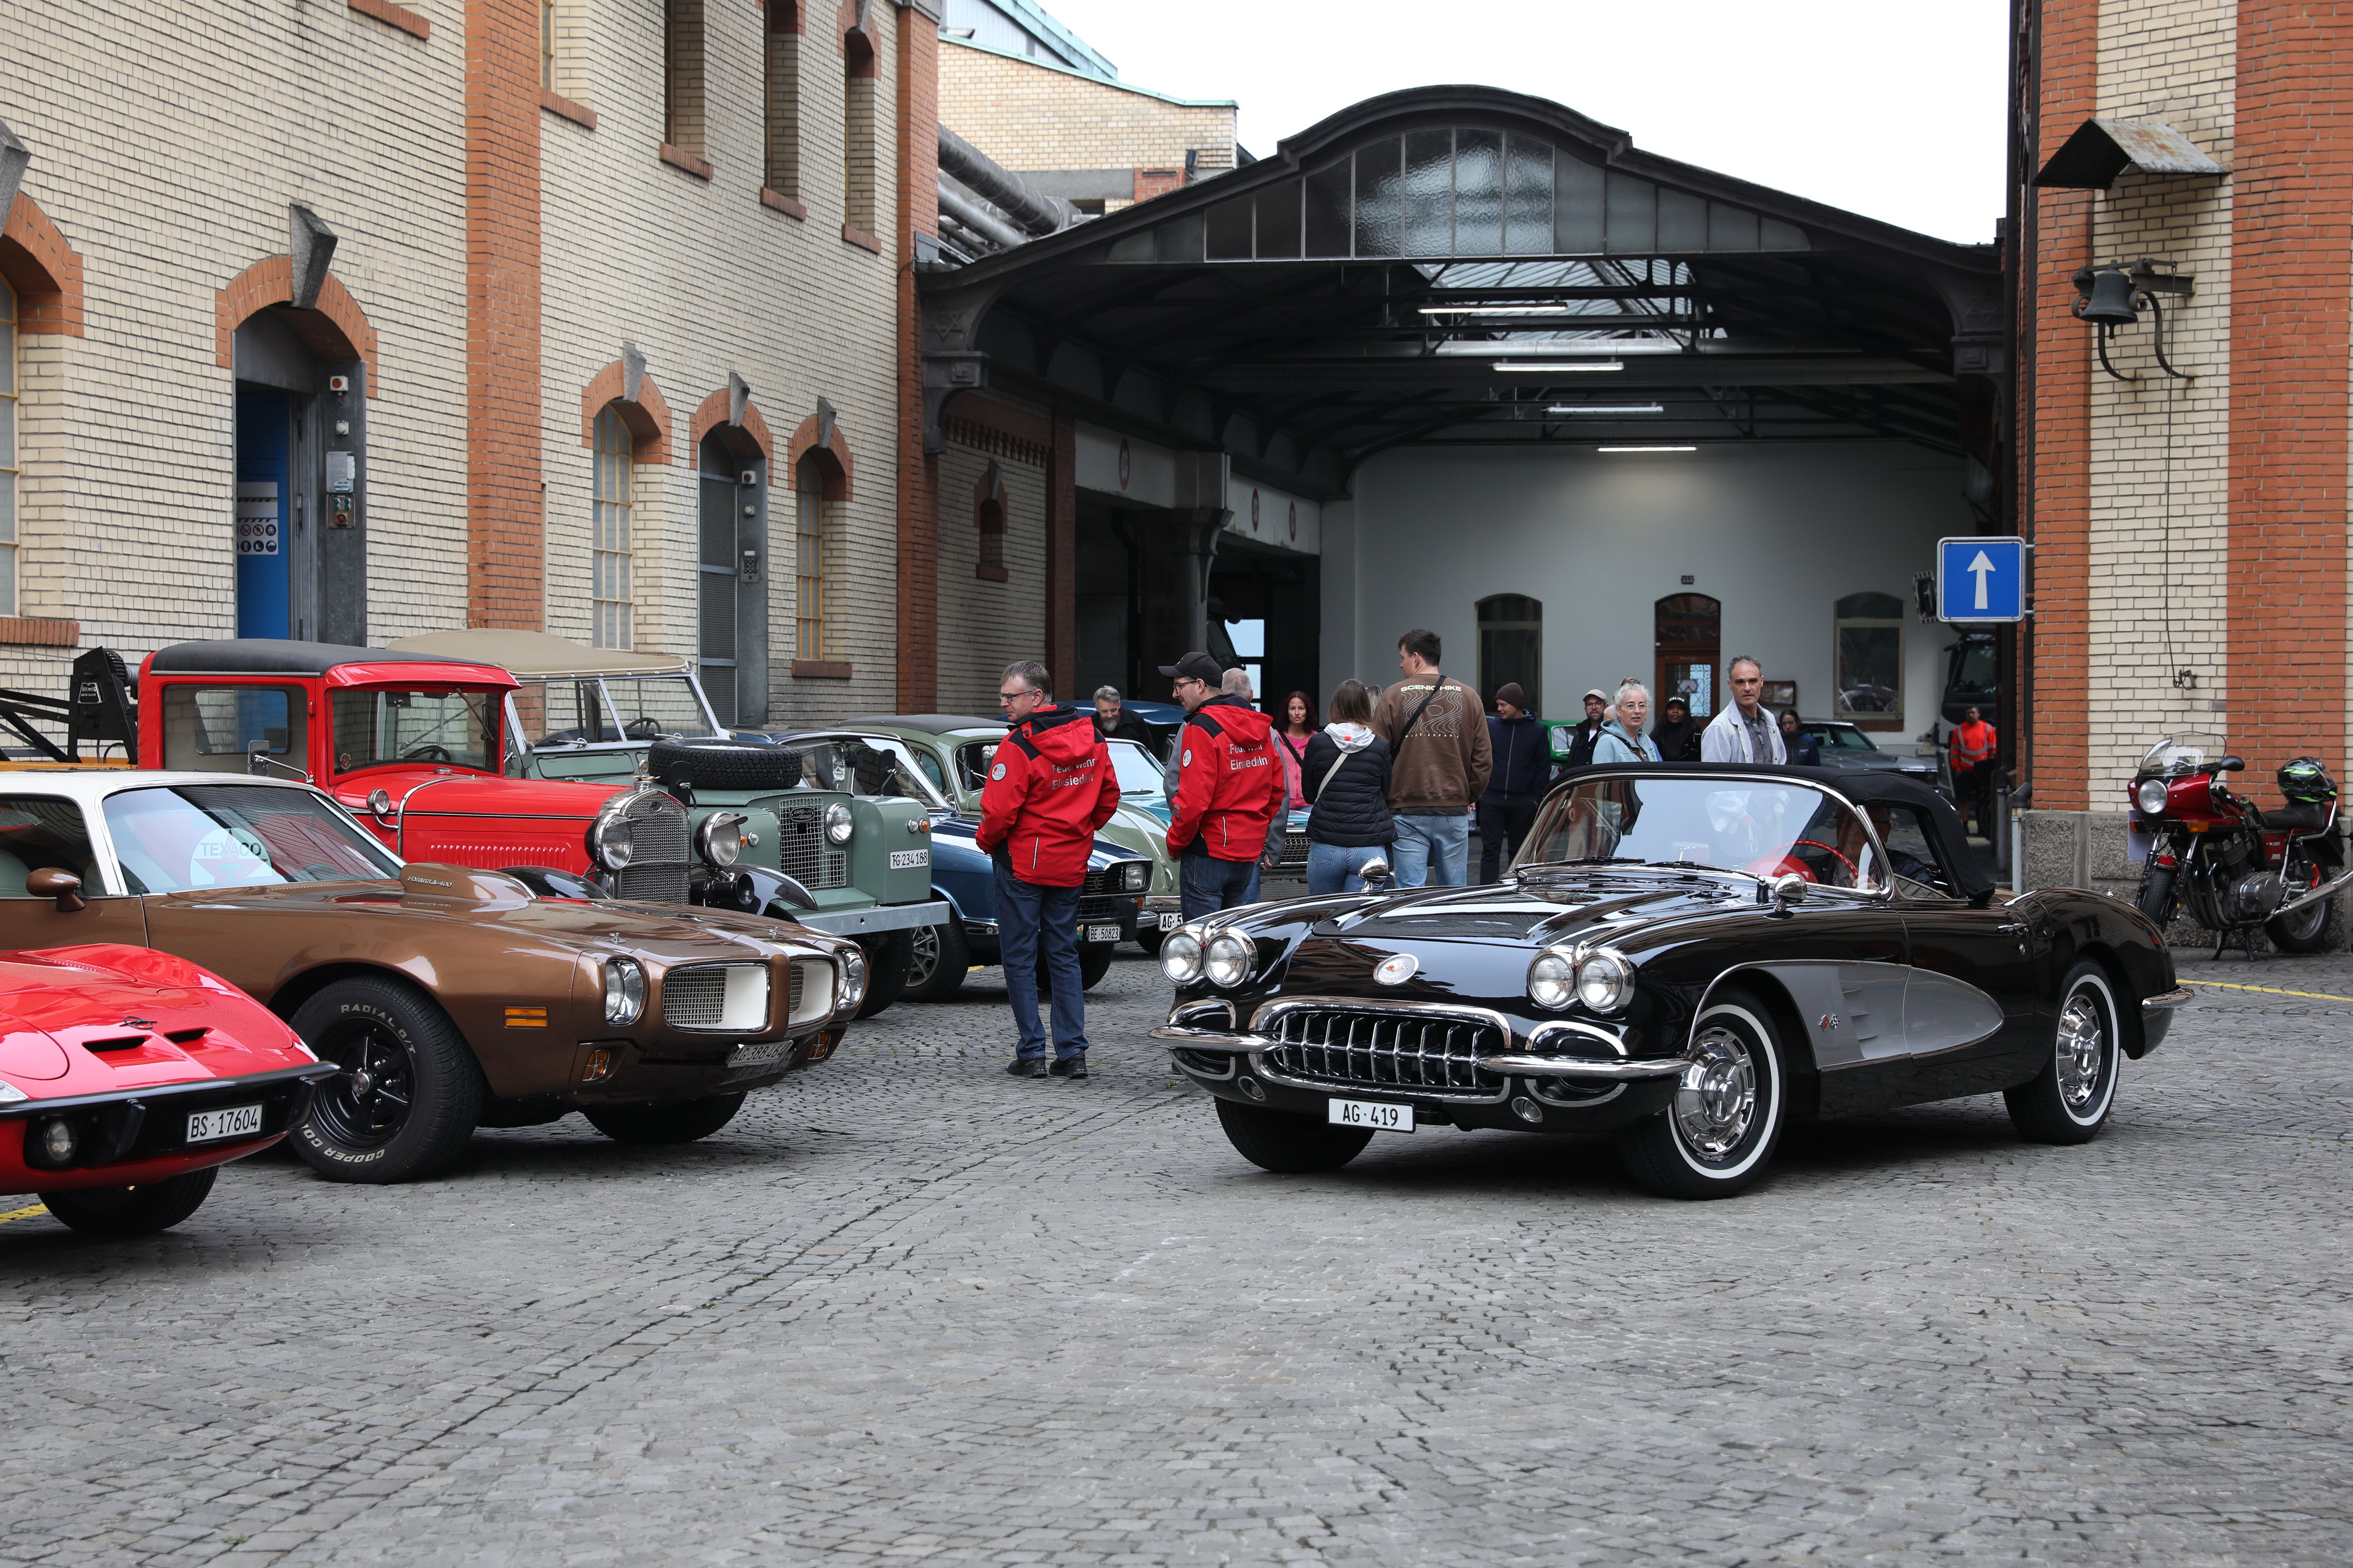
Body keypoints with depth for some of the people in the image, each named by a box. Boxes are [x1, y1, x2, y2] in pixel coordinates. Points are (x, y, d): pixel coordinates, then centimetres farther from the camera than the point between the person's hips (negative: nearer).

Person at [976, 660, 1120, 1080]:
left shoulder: (1019, 746, -18)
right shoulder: (1091, 738, 3)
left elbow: (999, 812, -19)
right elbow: (1109, 797, 11)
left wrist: (986, 841, 0)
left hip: (1023, 863, -6)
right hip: (1072, 866, 6)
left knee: (1020, 958, 3)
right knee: (1065, 955, 12)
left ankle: (1032, 1053, 2)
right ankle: (1073, 1052, 8)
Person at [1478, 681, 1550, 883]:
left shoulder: (1537, 730, 3)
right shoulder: (1491, 726, 4)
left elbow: (1544, 767, 5)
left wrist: (1536, 798, -2)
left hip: (1523, 803, 0)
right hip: (1492, 800, 0)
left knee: (1518, 852, 9)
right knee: (1490, 851, -4)